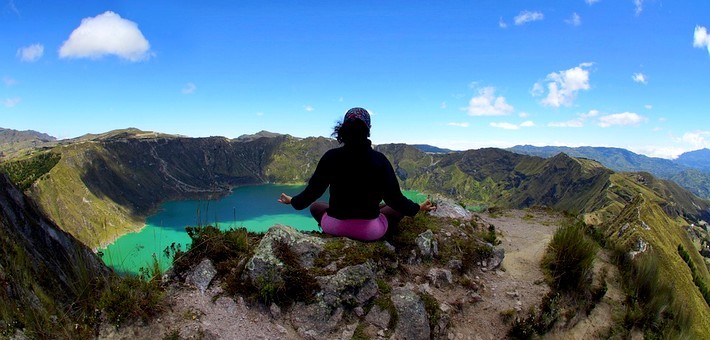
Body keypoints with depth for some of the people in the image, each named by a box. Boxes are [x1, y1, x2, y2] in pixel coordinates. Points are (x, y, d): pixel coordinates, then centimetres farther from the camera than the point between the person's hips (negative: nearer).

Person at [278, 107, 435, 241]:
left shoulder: (331, 156, -9)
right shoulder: (379, 159, -11)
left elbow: (313, 190, 1)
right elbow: (393, 197, -6)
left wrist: (293, 201, 22)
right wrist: (418, 208, 13)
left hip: (334, 227, 1)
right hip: (370, 231, -1)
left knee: (314, 205, 32)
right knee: (399, 208, 24)